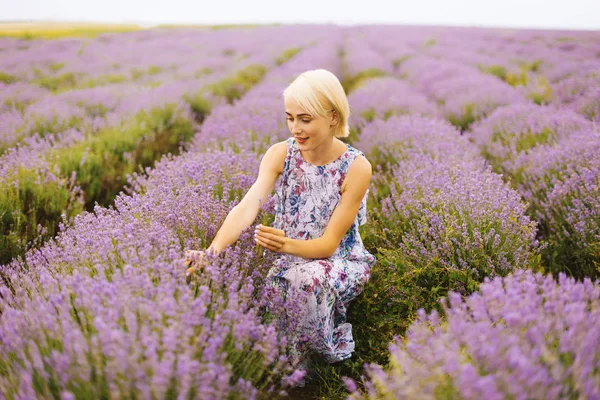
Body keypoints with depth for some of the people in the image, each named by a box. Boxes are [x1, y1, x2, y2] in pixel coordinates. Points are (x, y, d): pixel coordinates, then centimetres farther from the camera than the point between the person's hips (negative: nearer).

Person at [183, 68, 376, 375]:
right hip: (289, 261, 3)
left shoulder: (356, 168, -18)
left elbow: (329, 243, -20)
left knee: (309, 277, -37)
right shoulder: (280, 155, -11)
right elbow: (247, 208, -25)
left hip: (341, 262, -2)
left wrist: (286, 245, -41)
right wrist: (212, 252, -44)